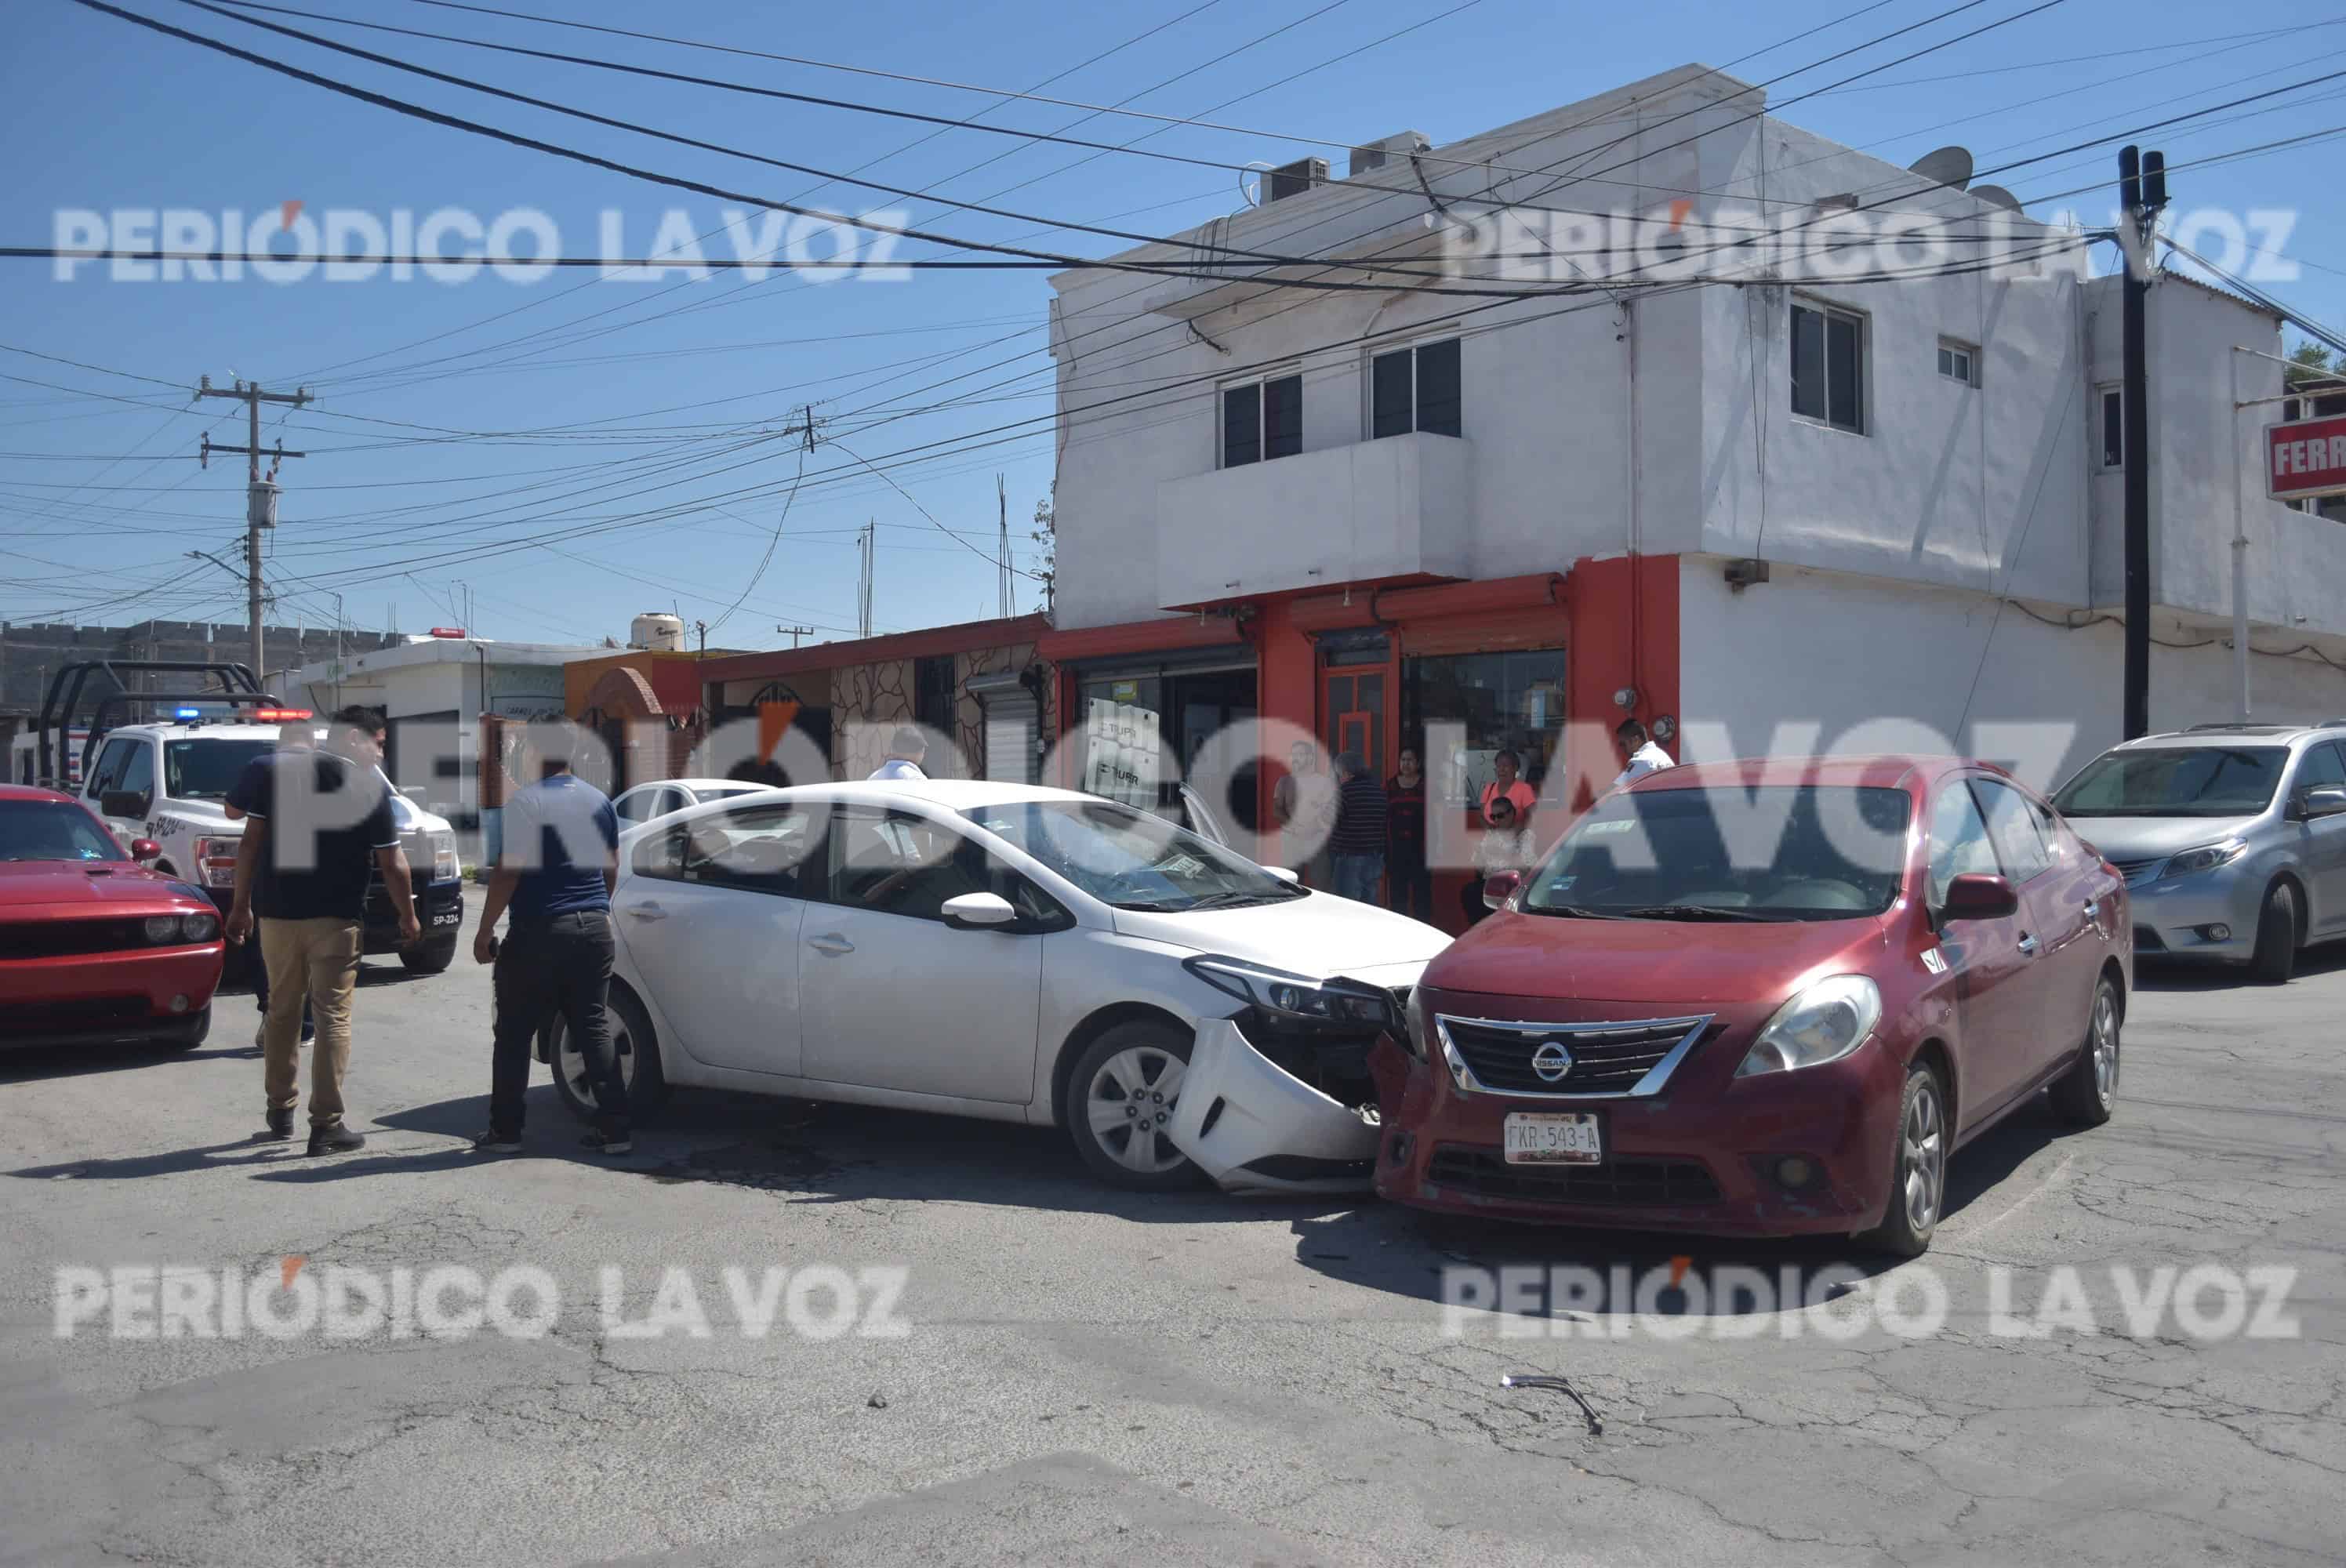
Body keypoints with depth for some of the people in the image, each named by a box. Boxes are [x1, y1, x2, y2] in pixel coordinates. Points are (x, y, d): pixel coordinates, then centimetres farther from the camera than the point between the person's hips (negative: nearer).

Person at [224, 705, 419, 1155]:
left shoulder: (277, 772, 5)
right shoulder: (369, 787, -5)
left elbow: (251, 842, 4)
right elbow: (391, 865, -5)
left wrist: (241, 905, 9)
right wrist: (408, 916, 7)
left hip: (277, 913, 4)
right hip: (336, 917, -4)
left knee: (282, 1011, 17)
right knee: (333, 1017, -1)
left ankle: (280, 1113, 25)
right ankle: (326, 1125, -3)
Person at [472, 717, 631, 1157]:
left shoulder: (526, 803, -11)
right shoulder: (600, 801, 9)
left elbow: (508, 873, -13)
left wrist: (485, 931, -6)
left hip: (540, 933, -6)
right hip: (594, 927, 6)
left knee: (514, 1033, 7)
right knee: (594, 1029, 9)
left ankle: (505, 1130, 12)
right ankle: (614, 1129, 5)